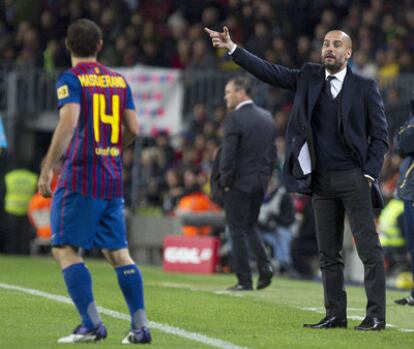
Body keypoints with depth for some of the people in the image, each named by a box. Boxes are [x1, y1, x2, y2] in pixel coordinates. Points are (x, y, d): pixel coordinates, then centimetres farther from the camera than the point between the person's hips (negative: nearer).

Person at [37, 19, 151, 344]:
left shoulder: (71, 79, -5)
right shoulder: (119, 81, 12)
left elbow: (68, 123, -19)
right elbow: (133, 130, 10)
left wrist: (47, 169, -17)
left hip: (80, 175, -6)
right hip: (112, 178, 6)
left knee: (64, 249, -1)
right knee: (118, 253, 9)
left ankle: (92, 324, -11)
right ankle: (140, 326, 3)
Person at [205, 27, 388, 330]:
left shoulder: (365, 87, -1)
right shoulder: (308, 78, 9)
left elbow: (380, 135, 0)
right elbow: (269, 72, 6)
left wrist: (369, 174, -9)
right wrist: (232, 48, -3)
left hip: (353, 179, -5)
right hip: (321, 180, 5)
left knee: (369, 248, -7)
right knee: (329, 252, 8)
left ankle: (376, 315, -7)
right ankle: (335, 314, 13)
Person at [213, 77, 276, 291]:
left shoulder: (235, 118, -14)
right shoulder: (266, 117, 9)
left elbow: (228, 153, -17)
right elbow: (273, 152, 11)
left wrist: (225, 182, -8)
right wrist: (265, 177, 16)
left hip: (239, 183, -7)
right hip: (260, 183, 7)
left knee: (238, 231, 1)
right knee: (250, 227, 18)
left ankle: (244, 281, 1)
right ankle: (264, 266, -2)